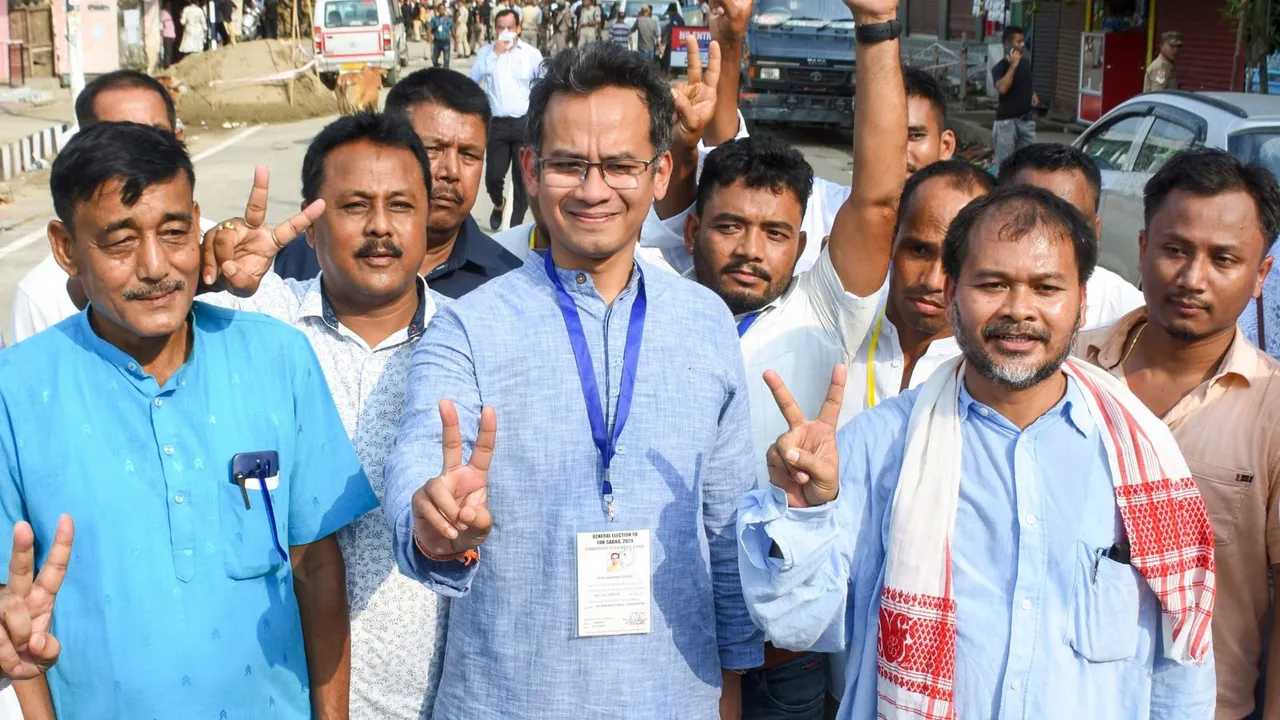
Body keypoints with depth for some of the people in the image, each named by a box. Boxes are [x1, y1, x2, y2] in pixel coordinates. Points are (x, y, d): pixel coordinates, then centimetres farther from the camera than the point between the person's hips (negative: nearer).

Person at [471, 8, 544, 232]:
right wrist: (495, 53, -13)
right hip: (498, 124, 0)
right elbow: (474, 77, -9)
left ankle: (516, 226, 12)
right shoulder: (487, 51, 4)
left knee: (522, 178, 2)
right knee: (493, 176, -2)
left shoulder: (532, 53, 2)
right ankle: (499, 204, 32)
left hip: (525, 124, 0)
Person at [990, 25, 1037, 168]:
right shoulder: (1000, 67, -11)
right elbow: (1002, 88, -29)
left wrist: (1033, 94, 7)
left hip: (1027, 120, 6)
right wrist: (1013, 66, -24)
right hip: (1007, 120, -6)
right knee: (1003, 163, -3)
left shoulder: (1025, 62, 10)